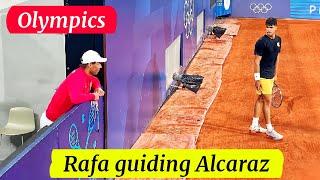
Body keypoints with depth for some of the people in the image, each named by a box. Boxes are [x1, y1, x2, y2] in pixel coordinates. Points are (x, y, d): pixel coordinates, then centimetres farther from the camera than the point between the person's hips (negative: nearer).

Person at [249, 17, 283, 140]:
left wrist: (275, 74, 18)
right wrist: (257, 78, -18)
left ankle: (254, 126, 25)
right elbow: (257, 61, -16)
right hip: (263, 76, -8)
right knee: (267, 101, -5)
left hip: (270, 76, 8)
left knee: (260, 99, 15)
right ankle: (269, 129, 3)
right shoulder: (262, 42, -18)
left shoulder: (278, 40, 6)